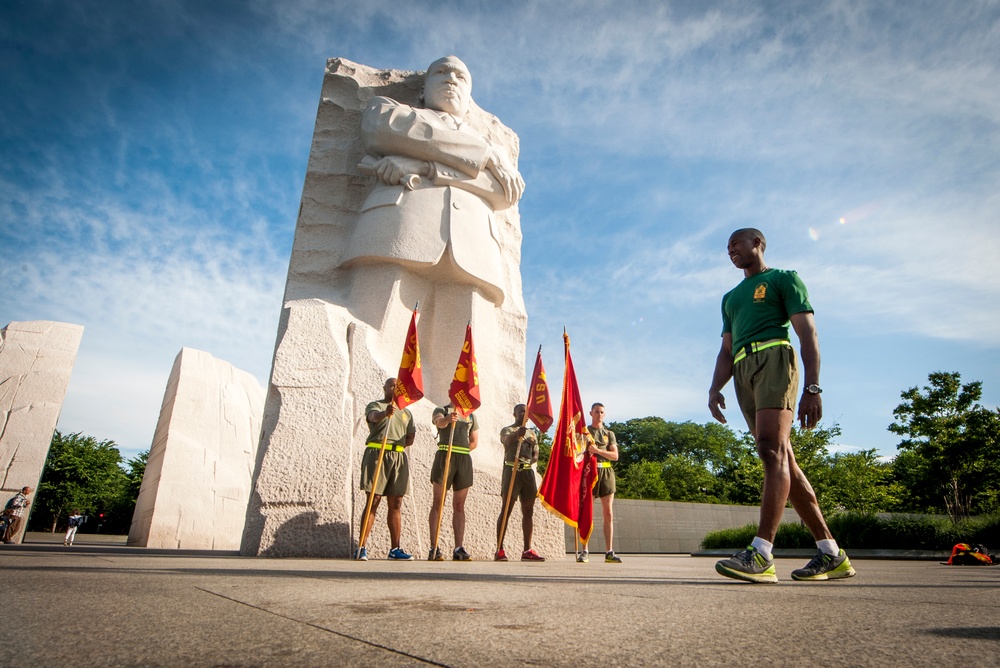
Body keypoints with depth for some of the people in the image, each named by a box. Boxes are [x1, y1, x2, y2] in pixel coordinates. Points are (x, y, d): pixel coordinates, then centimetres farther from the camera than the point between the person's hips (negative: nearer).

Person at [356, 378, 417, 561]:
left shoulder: (406, 412, 21)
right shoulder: (375, 405, 6)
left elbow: (410, 438, 17)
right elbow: (374, 417, -19)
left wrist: (397, 445, 0)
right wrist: (386, 413, -40)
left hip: (399, 457, 5)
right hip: (377, 455, -4)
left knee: (396, 504, 4)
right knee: (373, 501, -7)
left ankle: (395, 549, 8)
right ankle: (361, 548, -3)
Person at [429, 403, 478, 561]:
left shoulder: (471, 415, 19)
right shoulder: (441, 410, 8)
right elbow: (439, 422, -16)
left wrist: (460, 452, 7)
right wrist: (448, 419, -38)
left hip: (465, 459, 4)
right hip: (444, 456, -4)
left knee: (459, 506, 4)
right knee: (438, 503, -5)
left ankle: (459, 548, 5)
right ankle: (434, 549, -5)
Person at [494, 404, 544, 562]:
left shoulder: (532, 433, 20)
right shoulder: (507, 430, 4)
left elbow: (536, 454, 17)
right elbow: (507, 441, -20)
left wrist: (531, 461, -6)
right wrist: (517, 434, -42)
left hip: (528, 472, 5)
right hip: (512, 470, -5)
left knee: (528, 511, 4)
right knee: (506, 510, -7)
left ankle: (527, 550, 8)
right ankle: (499, 550, -5)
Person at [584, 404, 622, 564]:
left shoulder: (609, 434, 17)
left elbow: (615, 455, 5)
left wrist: (598, 450, -8)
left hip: (606, 472, 2)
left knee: (608, 514, -1)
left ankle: (609, 552, 3)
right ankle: (584, 551, 0)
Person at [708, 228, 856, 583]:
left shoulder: (783, 278, 12)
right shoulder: (730, 297, 31)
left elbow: (808, 334, 0)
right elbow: (726, 351, 25)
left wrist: (812, 387, -13)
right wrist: (715, 388, 7)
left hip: (774, 358, -7)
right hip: (743, 371, 7)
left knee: (772, 450, -21)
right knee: (783, 461, 3)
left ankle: (761, 554, -28)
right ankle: (832, 555, 9)